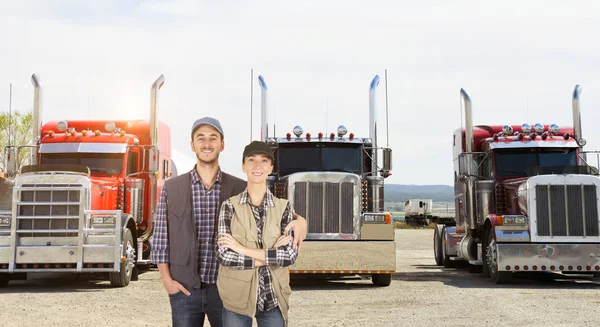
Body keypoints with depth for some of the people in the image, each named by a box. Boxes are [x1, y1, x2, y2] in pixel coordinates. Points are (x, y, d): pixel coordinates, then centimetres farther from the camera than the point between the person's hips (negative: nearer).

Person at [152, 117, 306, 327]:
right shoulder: (171, 188, 3)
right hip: (184, 289, 0)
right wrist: (166, 280, -4)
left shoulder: (240, 189, 1)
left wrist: (298, 220, -18)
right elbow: (160, 238, 4)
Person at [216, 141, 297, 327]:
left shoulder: (283, 207, 1)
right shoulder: (230, 206, -2)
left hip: (273, 299, 1)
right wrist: (271, 256, -13)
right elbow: (224, 255, -11)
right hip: (237, 298, -1)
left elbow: (290, 255, -10)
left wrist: (242, 249, -14)